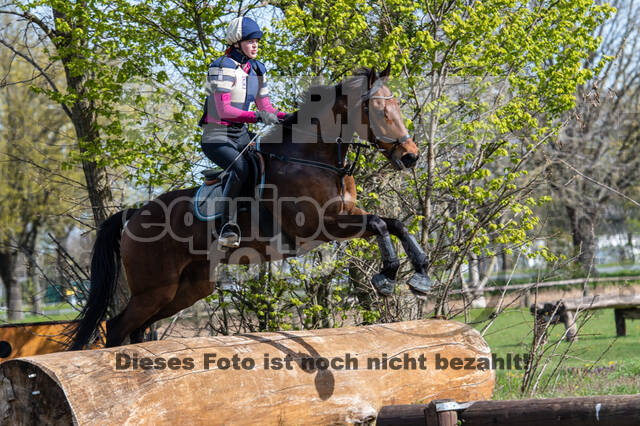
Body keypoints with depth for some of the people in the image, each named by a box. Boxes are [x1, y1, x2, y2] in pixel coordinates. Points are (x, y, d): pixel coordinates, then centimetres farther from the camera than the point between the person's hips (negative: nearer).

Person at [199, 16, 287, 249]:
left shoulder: (257, 69, 10)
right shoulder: (223, 68, -14)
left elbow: (265, 106, 13)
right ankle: (228, 227, -32)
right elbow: (224, 110, -23)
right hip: (216, 138, -8)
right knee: (240, 168, -35)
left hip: (241, 136, 8)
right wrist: (257, 116, -34)